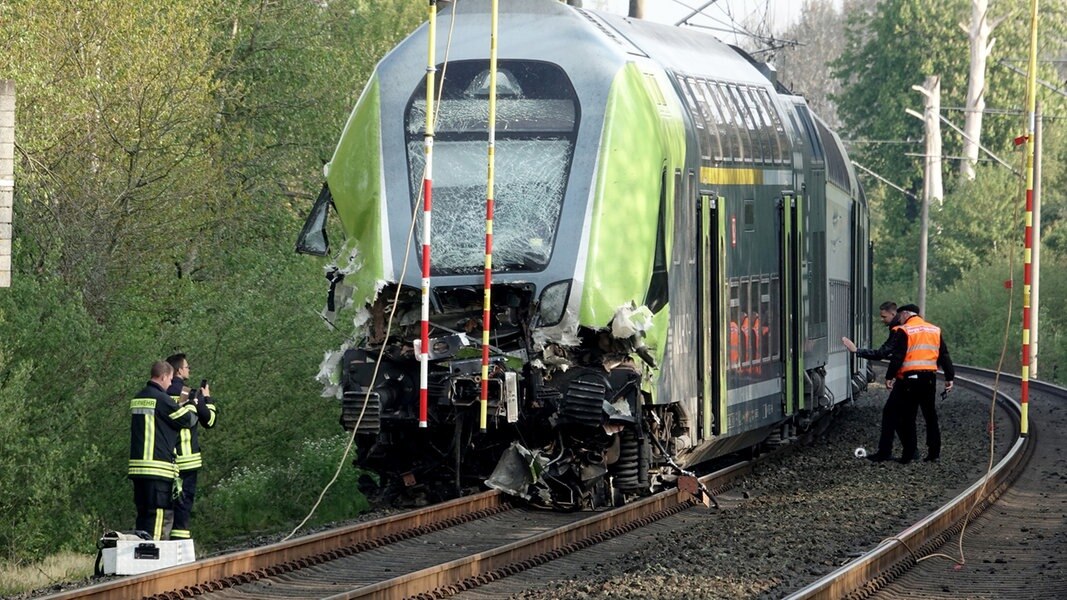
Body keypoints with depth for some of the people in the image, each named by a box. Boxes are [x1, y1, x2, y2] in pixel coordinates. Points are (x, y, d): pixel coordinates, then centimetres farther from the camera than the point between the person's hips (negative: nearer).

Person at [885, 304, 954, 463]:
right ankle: (934, 453, 10)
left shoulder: (904, 331, -4)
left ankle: (908, 454, -1)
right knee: (930, 415, 11)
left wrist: (890, 377, -8)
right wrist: (949, 377, 16)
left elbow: (897, 357, -11)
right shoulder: (935, 330, 14)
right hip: (930, 378, 5)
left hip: (910, 378, -5)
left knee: (907, 417, 1)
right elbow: (944, 356, 14)